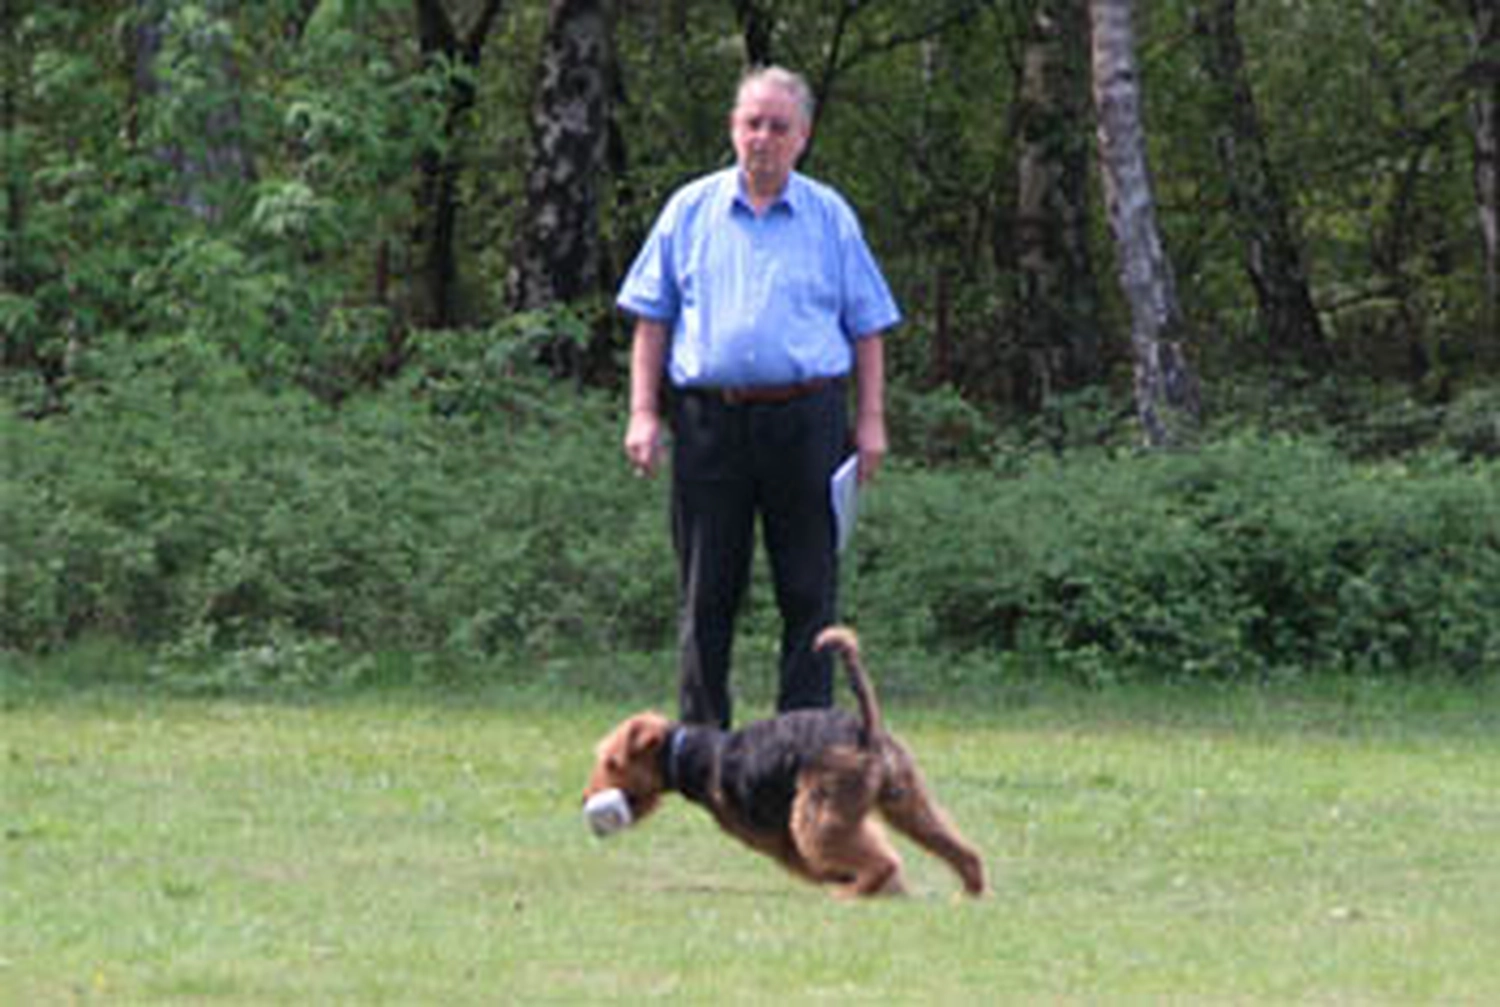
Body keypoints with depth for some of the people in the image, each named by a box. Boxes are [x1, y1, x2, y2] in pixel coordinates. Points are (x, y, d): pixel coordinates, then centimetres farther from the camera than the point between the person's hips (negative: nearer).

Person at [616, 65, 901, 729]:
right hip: (710, 419, 0)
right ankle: (702, 739, 9)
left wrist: (871, 420, 1)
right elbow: (651, 319, 11)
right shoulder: (691, 210, 10)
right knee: (706, 593, 3)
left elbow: (867, 327, 10)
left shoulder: (830, 218, 10)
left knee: (809, 590, -1)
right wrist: (643, 413, 1)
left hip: (805, 419, 0)